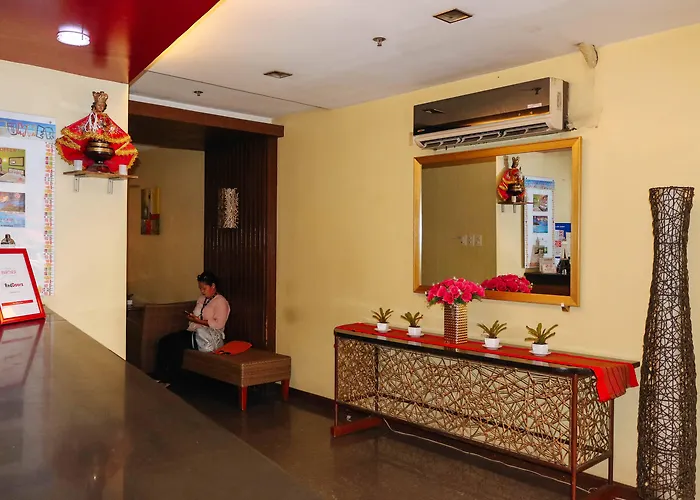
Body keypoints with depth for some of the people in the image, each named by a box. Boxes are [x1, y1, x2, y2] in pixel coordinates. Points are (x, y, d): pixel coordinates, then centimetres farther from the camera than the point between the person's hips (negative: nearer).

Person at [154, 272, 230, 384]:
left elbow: (219, 324, -16)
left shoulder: (221, 301, -6)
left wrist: (199, 321, -17)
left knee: (177, 343, -27)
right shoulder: (201, 298, 19)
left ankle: (167, 378, -17)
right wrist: (191, 317, 4)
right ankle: (159, 376, -13)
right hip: (193, 332, 8)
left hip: (209, 337, -8)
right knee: (164, 342, -13)